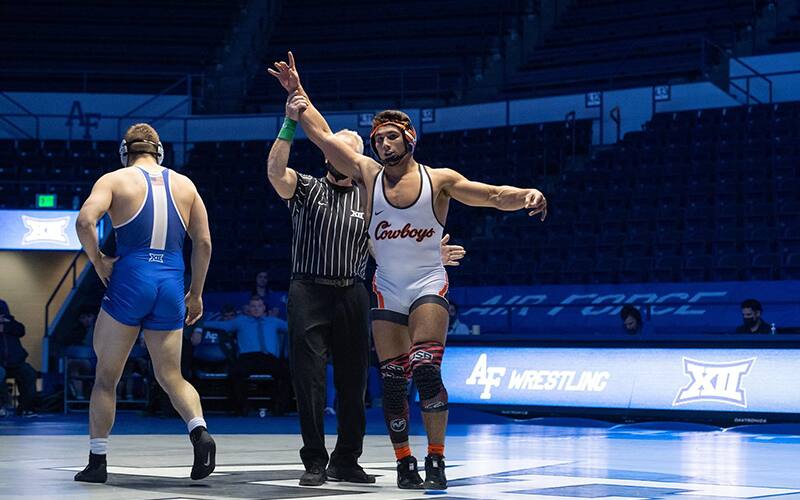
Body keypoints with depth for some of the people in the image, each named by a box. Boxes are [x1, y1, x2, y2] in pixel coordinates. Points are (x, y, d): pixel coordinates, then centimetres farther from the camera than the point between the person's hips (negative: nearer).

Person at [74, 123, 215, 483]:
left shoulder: (114, 180, 3)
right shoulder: (184, 184, 13)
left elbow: (85, 221, -14)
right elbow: (204, 242, 10)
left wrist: (98, 261, -1)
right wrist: (196, 293, 17)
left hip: (130, 280, -3)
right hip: (171, 284, 3)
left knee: (106, 376, 9)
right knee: (171, 376, 11)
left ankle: (97, 462, 10)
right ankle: (199, 431, -15)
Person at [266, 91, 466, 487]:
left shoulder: (368, 200, 14)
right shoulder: (306, 189, 7)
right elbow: (275, 171, -12)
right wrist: (290, 124, -21)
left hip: (352, 295, 3)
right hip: (309, 291, -3)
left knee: (353, 382, 5)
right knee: (309, 379, -6)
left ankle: (346, 461, 15)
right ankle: (315, 461, 0)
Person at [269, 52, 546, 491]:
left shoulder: (439, 180, -2)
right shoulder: (368, 175, 4)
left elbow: (493, 196, -10)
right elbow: (323, 136, 4)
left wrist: (524, 195, -29)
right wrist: (297, 93, 2)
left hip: (428, 285, -3)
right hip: (387, 291, 3)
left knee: (426, 372, -18)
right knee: (392, 381, 2)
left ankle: (436, 459, -10)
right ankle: (404, 462, 14)